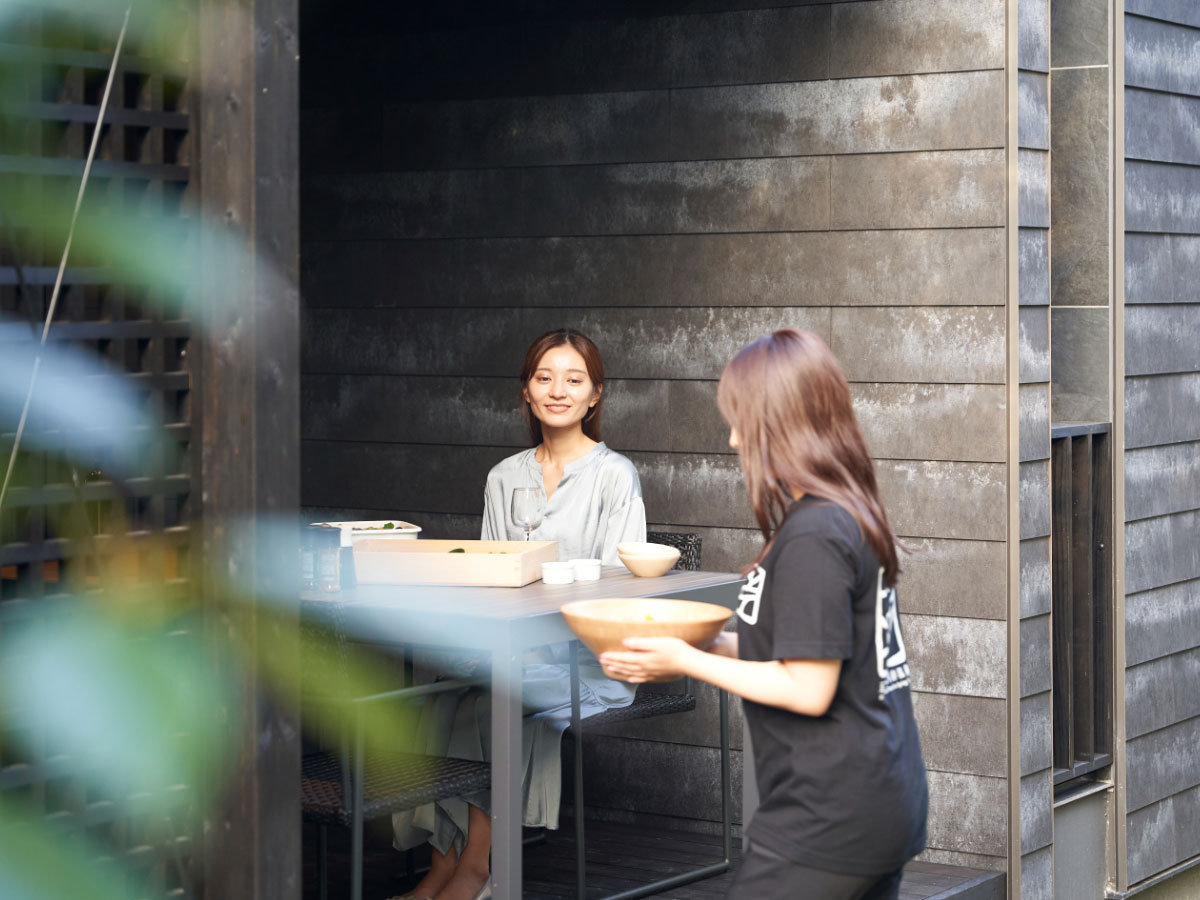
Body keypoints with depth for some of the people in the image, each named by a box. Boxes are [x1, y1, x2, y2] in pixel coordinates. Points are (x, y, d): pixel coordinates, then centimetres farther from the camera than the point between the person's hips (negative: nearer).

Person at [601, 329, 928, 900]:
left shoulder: (811, 536, -19)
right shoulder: (853, 516, 10)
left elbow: (808, 689, -19)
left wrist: (686, 661, -11)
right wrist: (713, 644, 12)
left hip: (827, 820, -9)